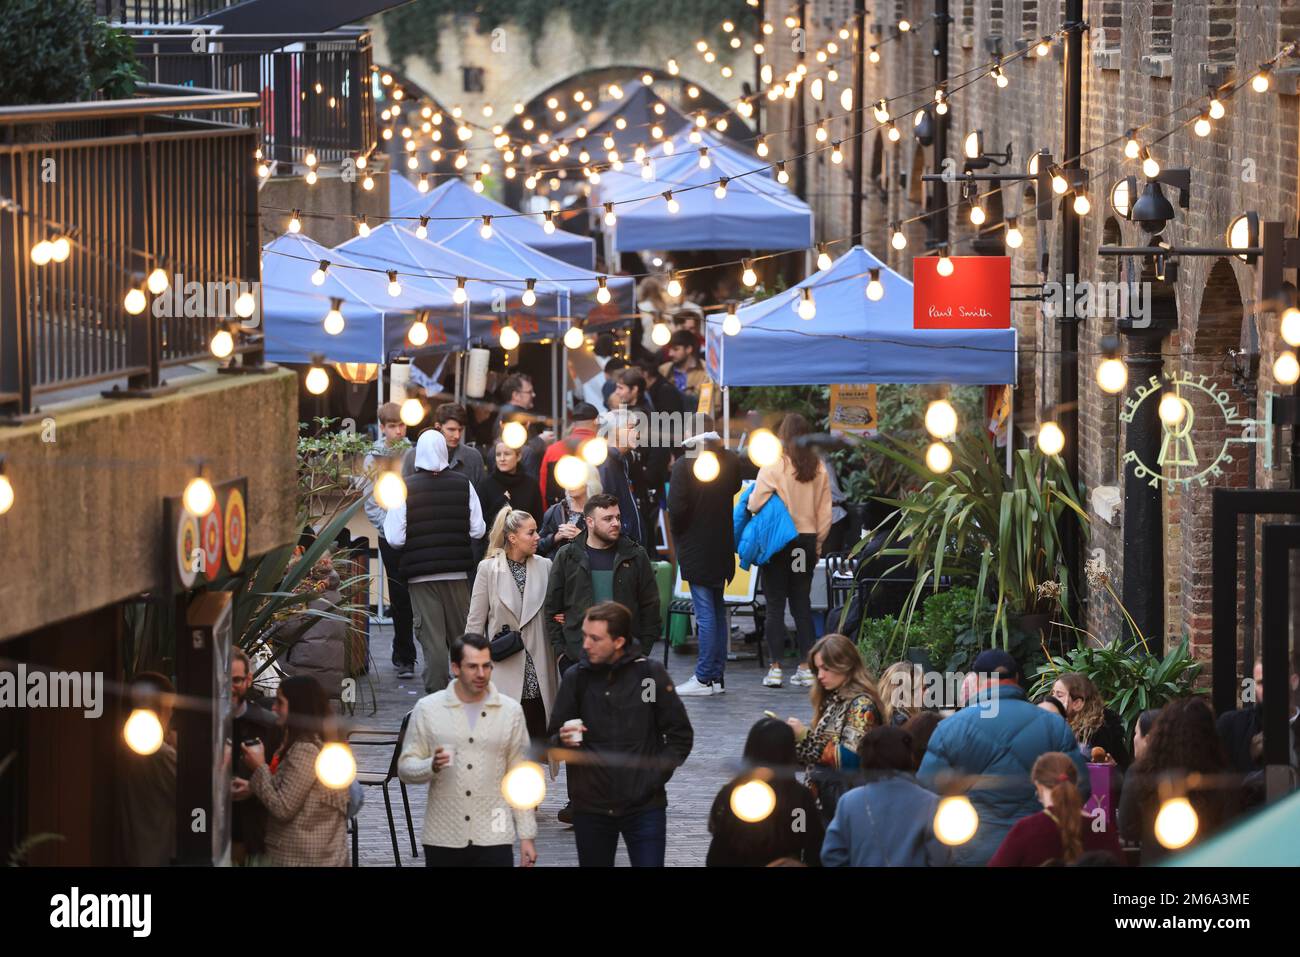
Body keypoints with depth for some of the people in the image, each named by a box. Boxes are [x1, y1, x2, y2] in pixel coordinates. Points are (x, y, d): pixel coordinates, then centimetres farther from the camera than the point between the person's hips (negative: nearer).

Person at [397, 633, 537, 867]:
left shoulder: (510, 711, 5)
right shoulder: (427, 709, 2)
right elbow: (405, 767, 3)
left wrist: (526, 836, 4)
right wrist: (432, 767, -19)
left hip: (494, 840, 0)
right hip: (443, 839, 0)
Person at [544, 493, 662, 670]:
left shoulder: (635, 555, 6)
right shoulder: (566, 557, 5)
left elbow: (650, 607, 9)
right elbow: (552, 608, 8)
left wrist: (644, 649, 2)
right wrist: (559, 650, 1)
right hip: (577, 658, 0)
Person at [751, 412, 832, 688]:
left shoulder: (773, 466, -13)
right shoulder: (818, 468, 1)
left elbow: (755, 505, -14)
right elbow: (825, 512, 6)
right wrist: (818, 542, 15)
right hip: (808, 540, 4)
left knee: (775, 605, 2)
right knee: (802, 603, 11)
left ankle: (775, 668, 0)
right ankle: (806, 668, 10)